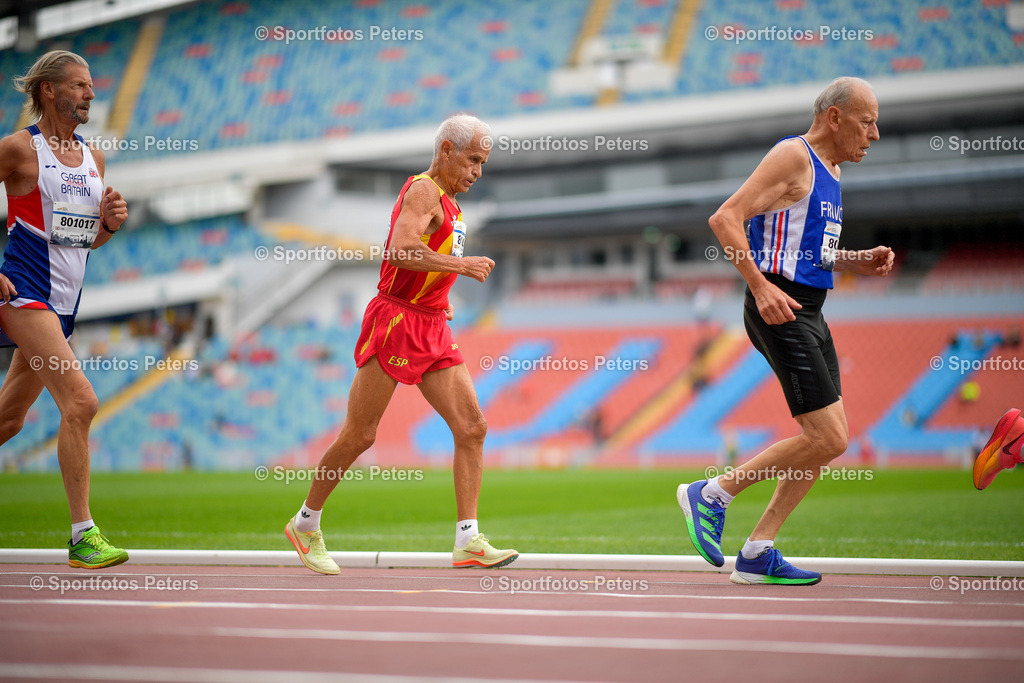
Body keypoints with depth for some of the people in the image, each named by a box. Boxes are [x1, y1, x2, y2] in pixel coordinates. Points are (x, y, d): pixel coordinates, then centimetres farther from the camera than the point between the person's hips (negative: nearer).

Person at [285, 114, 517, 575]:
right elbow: (401, 249, -28)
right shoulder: (423, 190, -12)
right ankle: (305, 524, 16)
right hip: (394, 322, -9)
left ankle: (468, 541, -6)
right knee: (359, 436, -2)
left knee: (472, 427, -4)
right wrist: (461, 265, -24)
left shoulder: (448, 202, 19)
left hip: (433, 330, 9)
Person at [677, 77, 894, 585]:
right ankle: (712, 493, -1)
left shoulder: (829, 170, 20)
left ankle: (758, 553, 11)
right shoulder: (793, 157, -10)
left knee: (830, 439, 7)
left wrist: (858, 262, 12)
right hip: (780, 311, -10)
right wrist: (761, 287, -24)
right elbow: (724, 219, -17)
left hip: (807, 313, 10)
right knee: (827, 439, -13)